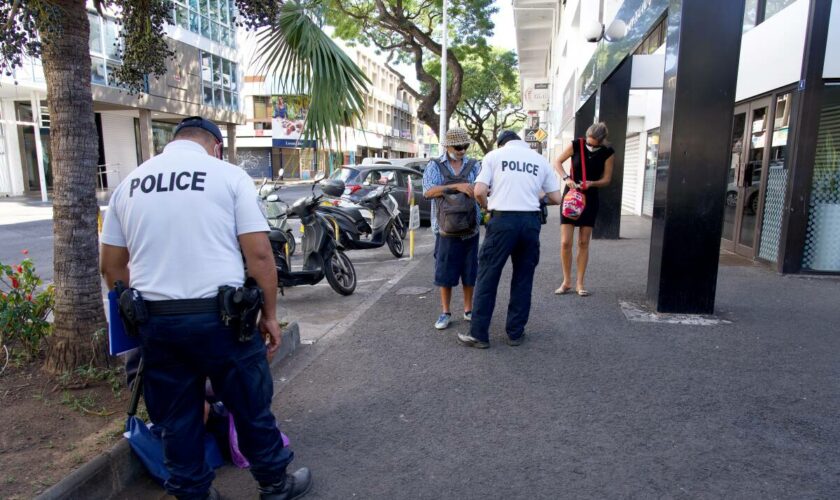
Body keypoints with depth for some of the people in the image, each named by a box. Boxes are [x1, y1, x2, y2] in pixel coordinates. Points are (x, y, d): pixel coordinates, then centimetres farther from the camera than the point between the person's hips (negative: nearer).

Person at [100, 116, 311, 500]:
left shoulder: (129, 183, 10)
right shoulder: (228, 175, -4)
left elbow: (111, 265, 13)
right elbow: (259, 254, -9)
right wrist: (270, 314, 0)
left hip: (155, 320, 4)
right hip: (219, 316, -4)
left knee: (176, 417, 17)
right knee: (250, 407, 13)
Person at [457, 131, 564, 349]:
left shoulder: (494, 155, 7)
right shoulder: (540, 160, 14)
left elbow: (479, 191, -4)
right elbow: (556, 198, 11)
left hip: (503, 219, -3)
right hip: (530, 220, 3)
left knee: (487, 277, 5)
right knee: (523, 278, 14)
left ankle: (478, 334, 9)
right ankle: (516, 333, 20)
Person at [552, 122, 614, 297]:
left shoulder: (608, 153, -7)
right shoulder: (576, 145, -10)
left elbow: (607, 179, 0)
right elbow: (557, 162, -2)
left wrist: (592, 183, -20)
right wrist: (566, 178, -19)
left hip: (590, 199, 1)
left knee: (583, 243, 5)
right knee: (565, 242, -5)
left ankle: (580, 283, 14)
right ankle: (566, 281, 10)